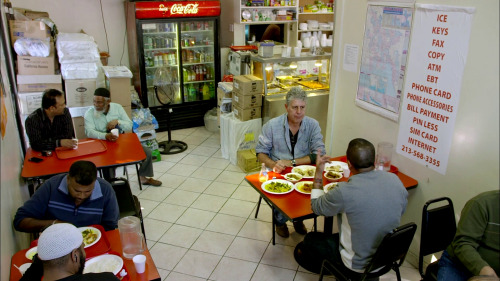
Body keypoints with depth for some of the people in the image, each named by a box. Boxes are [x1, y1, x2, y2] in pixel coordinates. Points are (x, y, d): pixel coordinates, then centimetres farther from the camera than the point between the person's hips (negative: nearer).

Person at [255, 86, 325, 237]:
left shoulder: (312, 125, -3)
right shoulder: (272, 125, -5)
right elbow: (260, 152, 0)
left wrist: (291, 162, -21)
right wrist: (272, 164, -22)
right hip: (277, 174, -1)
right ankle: (280, 221, 8)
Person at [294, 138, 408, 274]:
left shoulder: (344, 192, -31)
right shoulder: (395, 180, -14)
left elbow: (316, 207, -11)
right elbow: (401, 210, 7)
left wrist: (318, 172, -4)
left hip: (359, 264, -6)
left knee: (309, 240, 17)